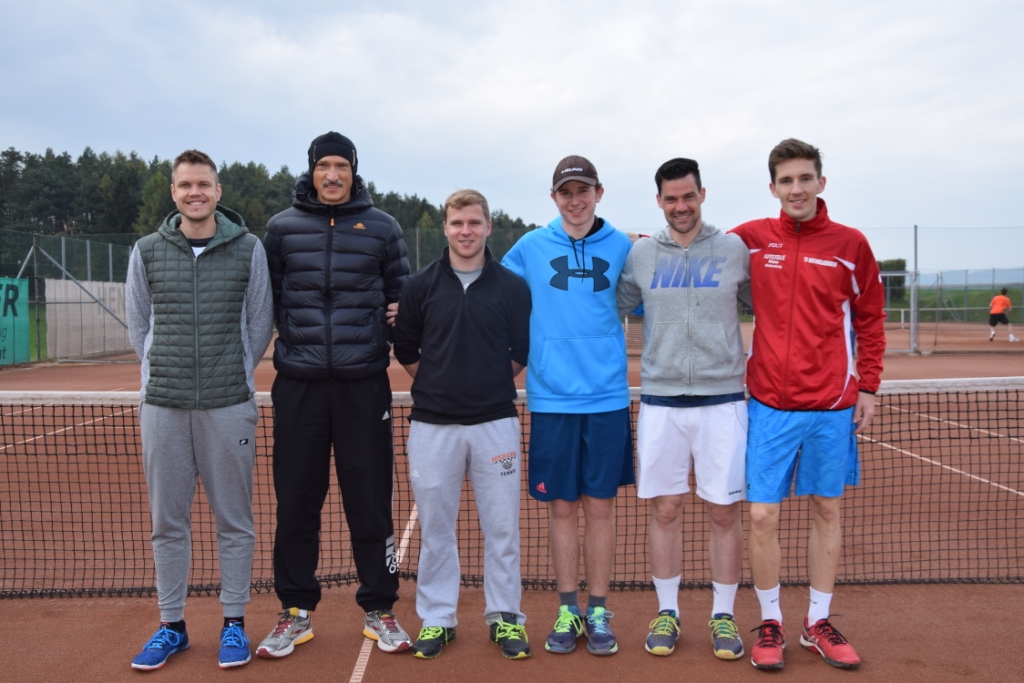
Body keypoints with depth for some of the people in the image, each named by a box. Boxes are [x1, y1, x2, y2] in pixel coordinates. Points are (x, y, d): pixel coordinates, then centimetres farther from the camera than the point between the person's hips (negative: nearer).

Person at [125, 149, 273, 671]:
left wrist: (234, 374, 4)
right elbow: (138, 325, 12)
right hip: (162, 406, 2)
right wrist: (164, 374, 7)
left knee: (234, 520, 6)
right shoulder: (147, 251, 6)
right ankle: (171, 626, 24)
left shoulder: (248, 248, 1)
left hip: (229, 406, -2)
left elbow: (260, 322, 6)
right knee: (167, 522, 9)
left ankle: (233, 623, 19)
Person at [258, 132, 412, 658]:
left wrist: (395, 337, -3)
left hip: (363, 384, -1)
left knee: (370, 501, 4)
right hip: (298, 384, 1)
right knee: (295, 501, 7)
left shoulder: (381, 228, 7)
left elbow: (402, 296, 13)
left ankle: (379, 609, 19)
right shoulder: (282, 227, 8)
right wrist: (291, 343, 0)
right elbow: (267, 298, 11)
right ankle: (296, 611, 22)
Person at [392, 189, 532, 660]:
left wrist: (490, 384, 9)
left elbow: (522, 351, 8)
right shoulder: (421, 286, 3)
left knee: (501, 526, 7)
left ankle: (504, 616, 22)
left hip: (495, 422, 0)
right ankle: (436, 618, 24)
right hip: (432, 425, 1)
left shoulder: (512, 286, 2)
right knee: (434, 527, 9)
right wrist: (439, 384, 10)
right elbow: (406, 350, 10)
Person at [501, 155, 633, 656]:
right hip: (551, 398, 0)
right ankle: (568, 610, 23)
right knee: (561, 507, 8)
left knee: (600, 506, 6)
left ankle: (598, 611, 21)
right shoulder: (530, 248, 4)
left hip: (607, 397, 0)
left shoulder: (621, 248, 4)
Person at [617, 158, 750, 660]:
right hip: (660, 401, 1)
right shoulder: (640, 254, 6)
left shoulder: (734, 249, 3)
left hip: (722, 399, 0)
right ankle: (667, 612, 23)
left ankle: (723, 615, 22)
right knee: (665, 509, 7)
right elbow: (610, 310, 15)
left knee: (724, 511, 5)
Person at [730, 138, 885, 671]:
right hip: (770, 405, -1)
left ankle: (817, 624, 27)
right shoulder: (750, 239, 0)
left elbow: (870, 320, 7)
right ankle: (770, 623, 18)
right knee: (762, 514, -1)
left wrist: (867, 388, 3)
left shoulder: (850, 244, 1)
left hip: (833, 407, 1)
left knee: (827, 511, 11)